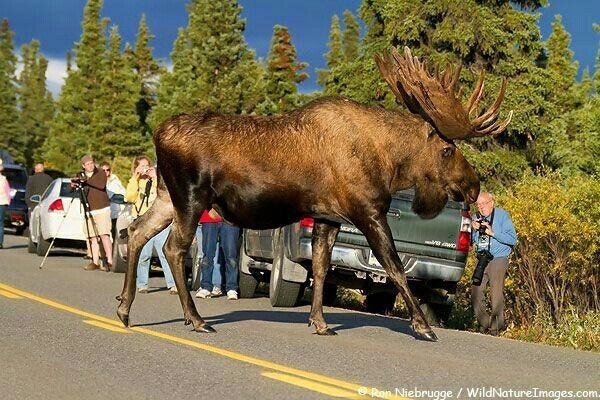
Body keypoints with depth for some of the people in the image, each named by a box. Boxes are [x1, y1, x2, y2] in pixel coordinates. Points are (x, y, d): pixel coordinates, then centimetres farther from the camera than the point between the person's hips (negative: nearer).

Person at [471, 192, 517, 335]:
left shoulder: (502, 216, -3)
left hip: (498, 259, -5)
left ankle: (497, 326, -2)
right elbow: (469, 241, 13)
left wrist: (492, 232, -19)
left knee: (496, 293, -10)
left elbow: (512, 239, -11)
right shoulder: (476, 218, 13)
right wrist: (473, 229, -6)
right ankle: (484, 323, 9)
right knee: (476, 291, -3)